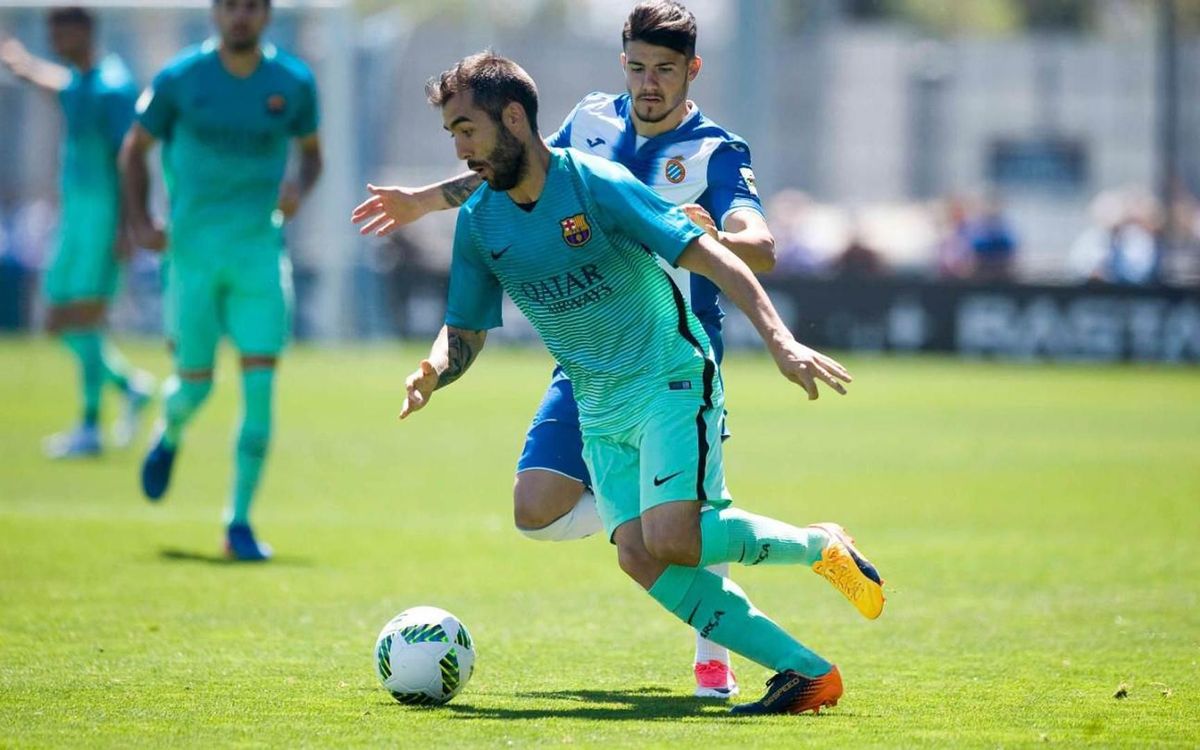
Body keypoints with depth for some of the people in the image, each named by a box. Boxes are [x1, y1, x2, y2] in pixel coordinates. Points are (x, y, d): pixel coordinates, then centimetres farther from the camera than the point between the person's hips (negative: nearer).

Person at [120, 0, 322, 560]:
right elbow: (135, 148, 10)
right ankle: (170, 433, 40)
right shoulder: (180, 79, -2)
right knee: (195, 383, 1)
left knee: (260, 389, -9)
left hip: (261, 253, 1)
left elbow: (312, 151, 18)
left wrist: (299, 187, -4)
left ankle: (239, 524, -1)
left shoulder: (292, 84, 2)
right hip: (192, 251, -1)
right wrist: (139, 222, -2)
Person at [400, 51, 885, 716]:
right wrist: (432, 372, -13)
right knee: (639, 557, -12)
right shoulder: (477, 223, 2)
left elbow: (714, 260, -18)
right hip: (599, 409, 6)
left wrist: (780, 341, -29)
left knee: (670, 540, -24)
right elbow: (464, 331, 11)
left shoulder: (596, 185, -15)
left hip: (670, 380, -6)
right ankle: (806, 672, -8)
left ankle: (819, 547, 2)